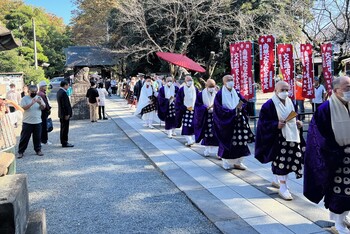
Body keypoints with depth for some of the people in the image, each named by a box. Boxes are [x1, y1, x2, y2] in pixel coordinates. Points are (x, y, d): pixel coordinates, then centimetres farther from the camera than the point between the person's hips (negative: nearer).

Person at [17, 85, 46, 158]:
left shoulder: (39, 98, 9)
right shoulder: (24, 98, -2)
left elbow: (43, 107, 2)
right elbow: (23, 108, -15)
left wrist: (40, 103, -19)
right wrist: (31, 103, -27)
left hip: (37, 122, 3)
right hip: (27, 122, -3)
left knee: (37, 137, 9)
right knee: (24, 137, 1)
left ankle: (38, 150, 21)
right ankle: (21, 152, 8)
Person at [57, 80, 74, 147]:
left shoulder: (59, 91, 12)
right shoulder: (63, 93, -19)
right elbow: (65, 104, -22)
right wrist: (67, 114, -20)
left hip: (61, 114, 10)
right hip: (65, 114, -10)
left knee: (63, 128, 16)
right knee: (65, 128, -4)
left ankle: (63, 142, 24)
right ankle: (64, 143, 1)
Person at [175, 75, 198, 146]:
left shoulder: (195, 89, 5)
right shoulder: (181, 90, -5)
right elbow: (178, 102, -5)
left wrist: (194, 107, -3)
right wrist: (186, 107, -12)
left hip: (194, 110, 3)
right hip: (185, 110, -3)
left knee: (193, 125, 3)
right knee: (186, 126, -7)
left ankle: (192, 139, 16)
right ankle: (189, 140, -6)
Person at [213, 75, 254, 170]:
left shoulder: (237, 93, 9)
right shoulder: (220, 95, -7)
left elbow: (244, 102, 6)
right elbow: (220, 110, -13)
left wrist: (240, 107, -16)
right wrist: (233, 111, -17)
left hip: (238, 122, 4)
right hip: (226, 122, -4)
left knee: (240, 142, 1)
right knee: (228, 142, 0)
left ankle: (238, 162, 11)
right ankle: (227, 163, 14)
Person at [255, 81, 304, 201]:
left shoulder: (290, 102, 10)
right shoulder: (269, 105, -12)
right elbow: (263, 121, -13)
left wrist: (298, 122, 3)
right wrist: (276, 125, -25)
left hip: (291, 137, 7)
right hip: (277, 139, -7)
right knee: (281, 161, -6)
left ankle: (277, 180, 34)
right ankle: (283, 188, 4)